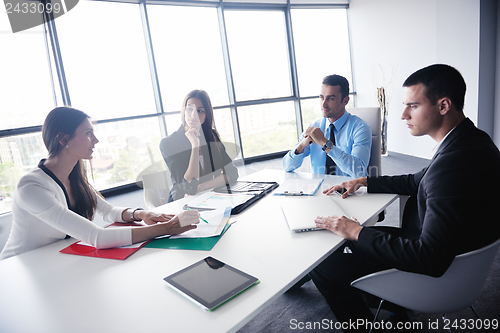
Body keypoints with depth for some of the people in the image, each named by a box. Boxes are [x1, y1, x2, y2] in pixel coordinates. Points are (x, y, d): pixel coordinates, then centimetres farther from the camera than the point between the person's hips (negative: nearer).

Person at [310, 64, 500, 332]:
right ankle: (396, 310, 36)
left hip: (436, 276, -9)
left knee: (322, 267, -4)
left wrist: (357, 232, -25)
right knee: (362, 239, 25)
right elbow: (416, 181, 14)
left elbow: (430, 259, -33)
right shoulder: (469, 140, -1)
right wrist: (363, 182, 9)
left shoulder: (454, 163, -34)